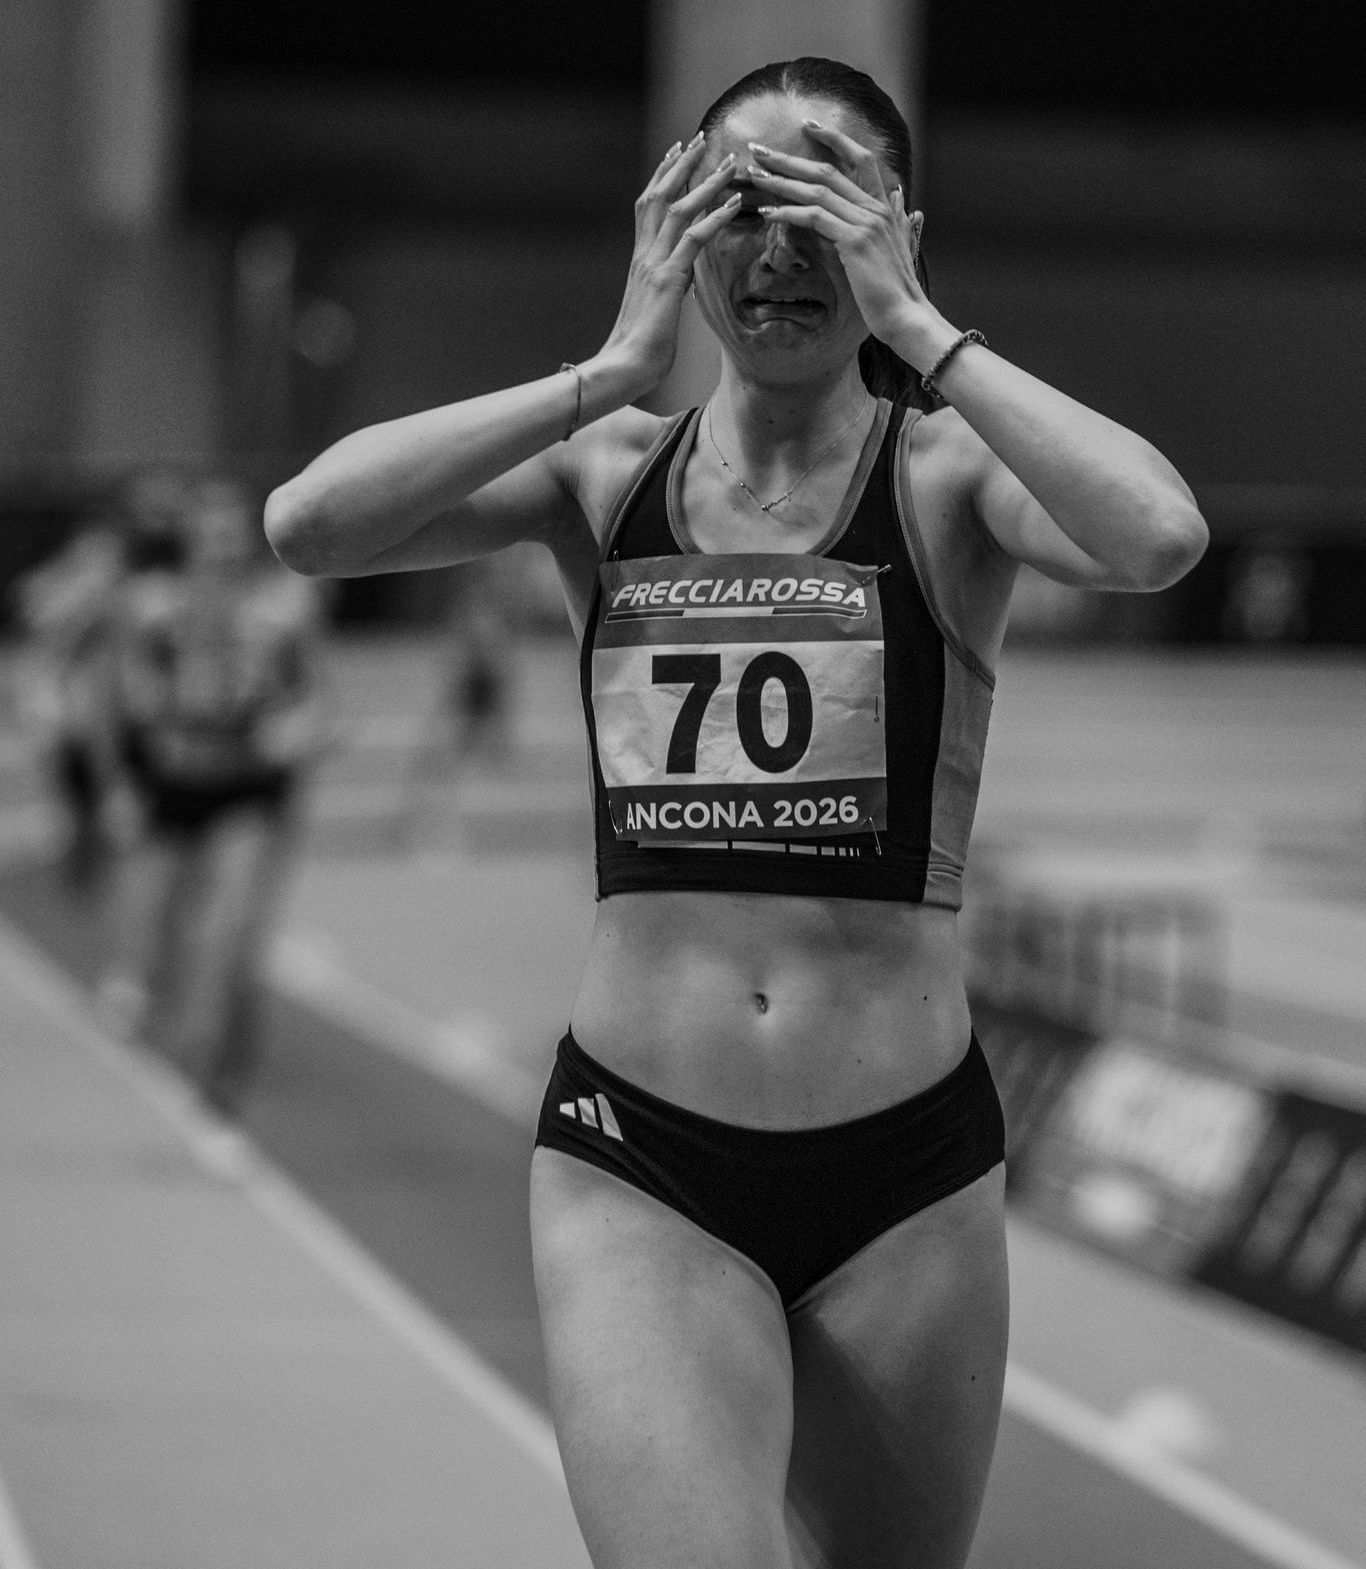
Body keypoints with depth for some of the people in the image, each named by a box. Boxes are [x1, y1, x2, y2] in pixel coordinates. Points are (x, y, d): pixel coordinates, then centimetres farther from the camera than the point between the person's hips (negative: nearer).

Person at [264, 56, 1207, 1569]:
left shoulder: (946, 472, -1)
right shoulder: (606, 471, 6)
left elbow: (1157, 537, -23)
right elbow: (306, 522, -10)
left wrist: (918, 327, -14)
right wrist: (619, 364, -9)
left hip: (904, 1168, 0)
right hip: (637, 1164, 0)